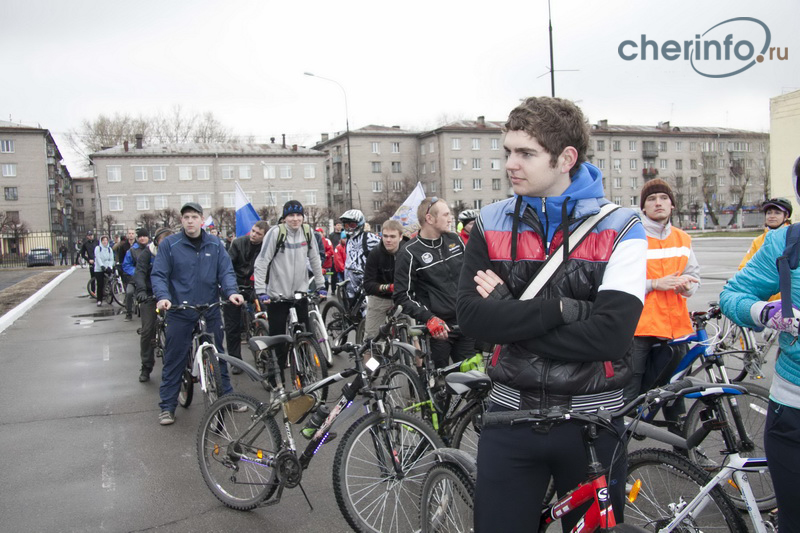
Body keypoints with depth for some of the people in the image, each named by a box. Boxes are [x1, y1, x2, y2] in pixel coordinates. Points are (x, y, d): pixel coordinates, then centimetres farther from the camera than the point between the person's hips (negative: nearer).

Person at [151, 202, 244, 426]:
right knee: (174, 361, 5)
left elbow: (226, 272, 1)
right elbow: (158, 275, -5)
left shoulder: (215, 244, 5)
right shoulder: (169, 244, -2)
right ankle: (167, 407, 17)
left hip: (210, 311, 2)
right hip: (179, 314, -2)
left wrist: (231, 292, -18)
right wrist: (163, 296, -23)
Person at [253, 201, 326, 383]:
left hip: (300, 293, 4)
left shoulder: (307, 232, 1)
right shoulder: (276, 232, -12)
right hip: (277, 295, -3)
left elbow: (315, 261, 10)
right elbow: (261, 263, -12)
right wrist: (261, 291, -18)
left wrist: (320, 286, 9)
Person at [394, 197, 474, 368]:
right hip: (437, 329, -5)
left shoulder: (454, 240, 6)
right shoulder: (410, 253, -11)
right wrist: (429, 318, -22)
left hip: (465, 323, 5)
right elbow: (403, 296, -11)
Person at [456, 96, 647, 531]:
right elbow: (471, 315, -12)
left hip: (592, 419, -1)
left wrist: (509, 314, -16)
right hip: (510, 415, 2)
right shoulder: (490, 225, 1)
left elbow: (610, 333, -19)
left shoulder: (620, 228, -7)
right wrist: (563, 308, -20)